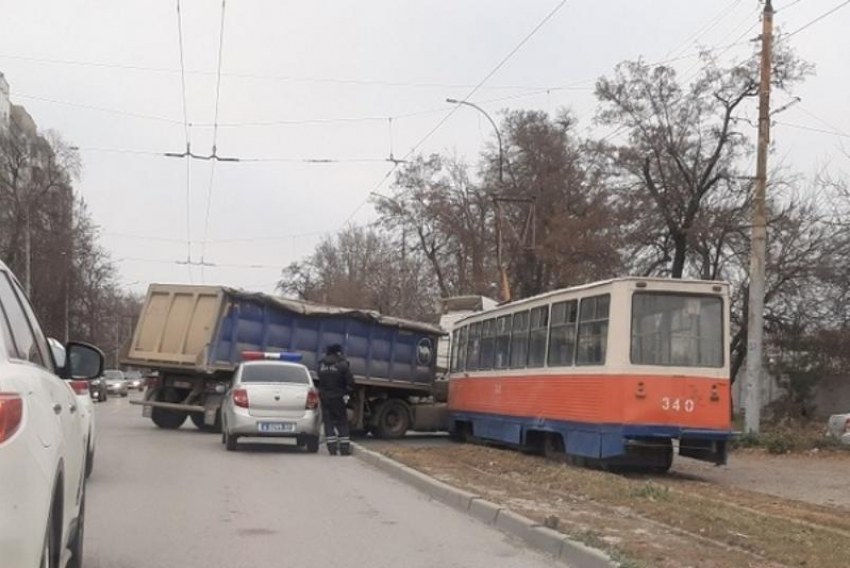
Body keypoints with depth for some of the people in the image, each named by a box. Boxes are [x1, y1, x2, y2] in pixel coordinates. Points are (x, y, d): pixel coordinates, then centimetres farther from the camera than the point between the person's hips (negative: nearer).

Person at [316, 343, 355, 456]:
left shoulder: (321, 364, 7)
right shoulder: (342, 364, -9)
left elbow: (320, 380, 14)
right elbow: (350, 381, -10)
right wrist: (347, 393, 1)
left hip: (324, 396, 4)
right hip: (337, 397, -4)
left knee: (328, 421, 5)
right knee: (341, 422, 3)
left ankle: (332, 448, 0)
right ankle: (344, 448, -2)